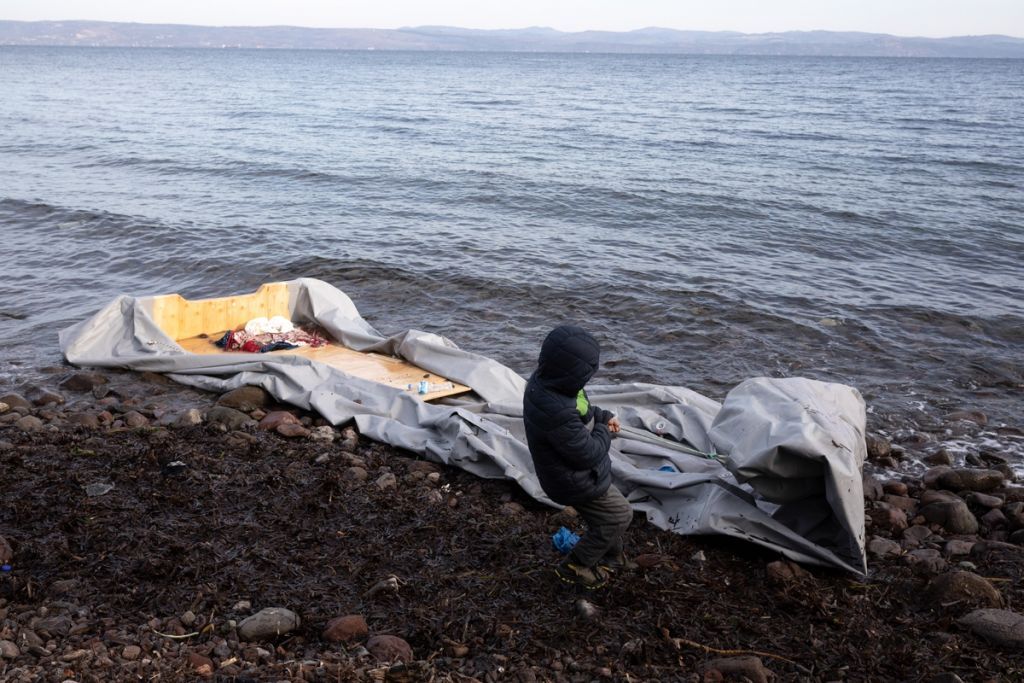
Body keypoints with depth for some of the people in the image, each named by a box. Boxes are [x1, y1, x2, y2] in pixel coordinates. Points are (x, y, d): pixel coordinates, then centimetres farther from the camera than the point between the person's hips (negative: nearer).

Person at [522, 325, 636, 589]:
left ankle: (611, 556, 49)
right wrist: (604, 432, -11)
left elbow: (579, 407, 9)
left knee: (605, 516, 26)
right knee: (619, 515, 12)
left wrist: (603, 415, -5)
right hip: (576, 481, -8)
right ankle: (575, 567, 25)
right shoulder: (557, 414, -42)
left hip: (571, 469, 8)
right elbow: (589, 454, -30)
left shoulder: (545, 380, -13)